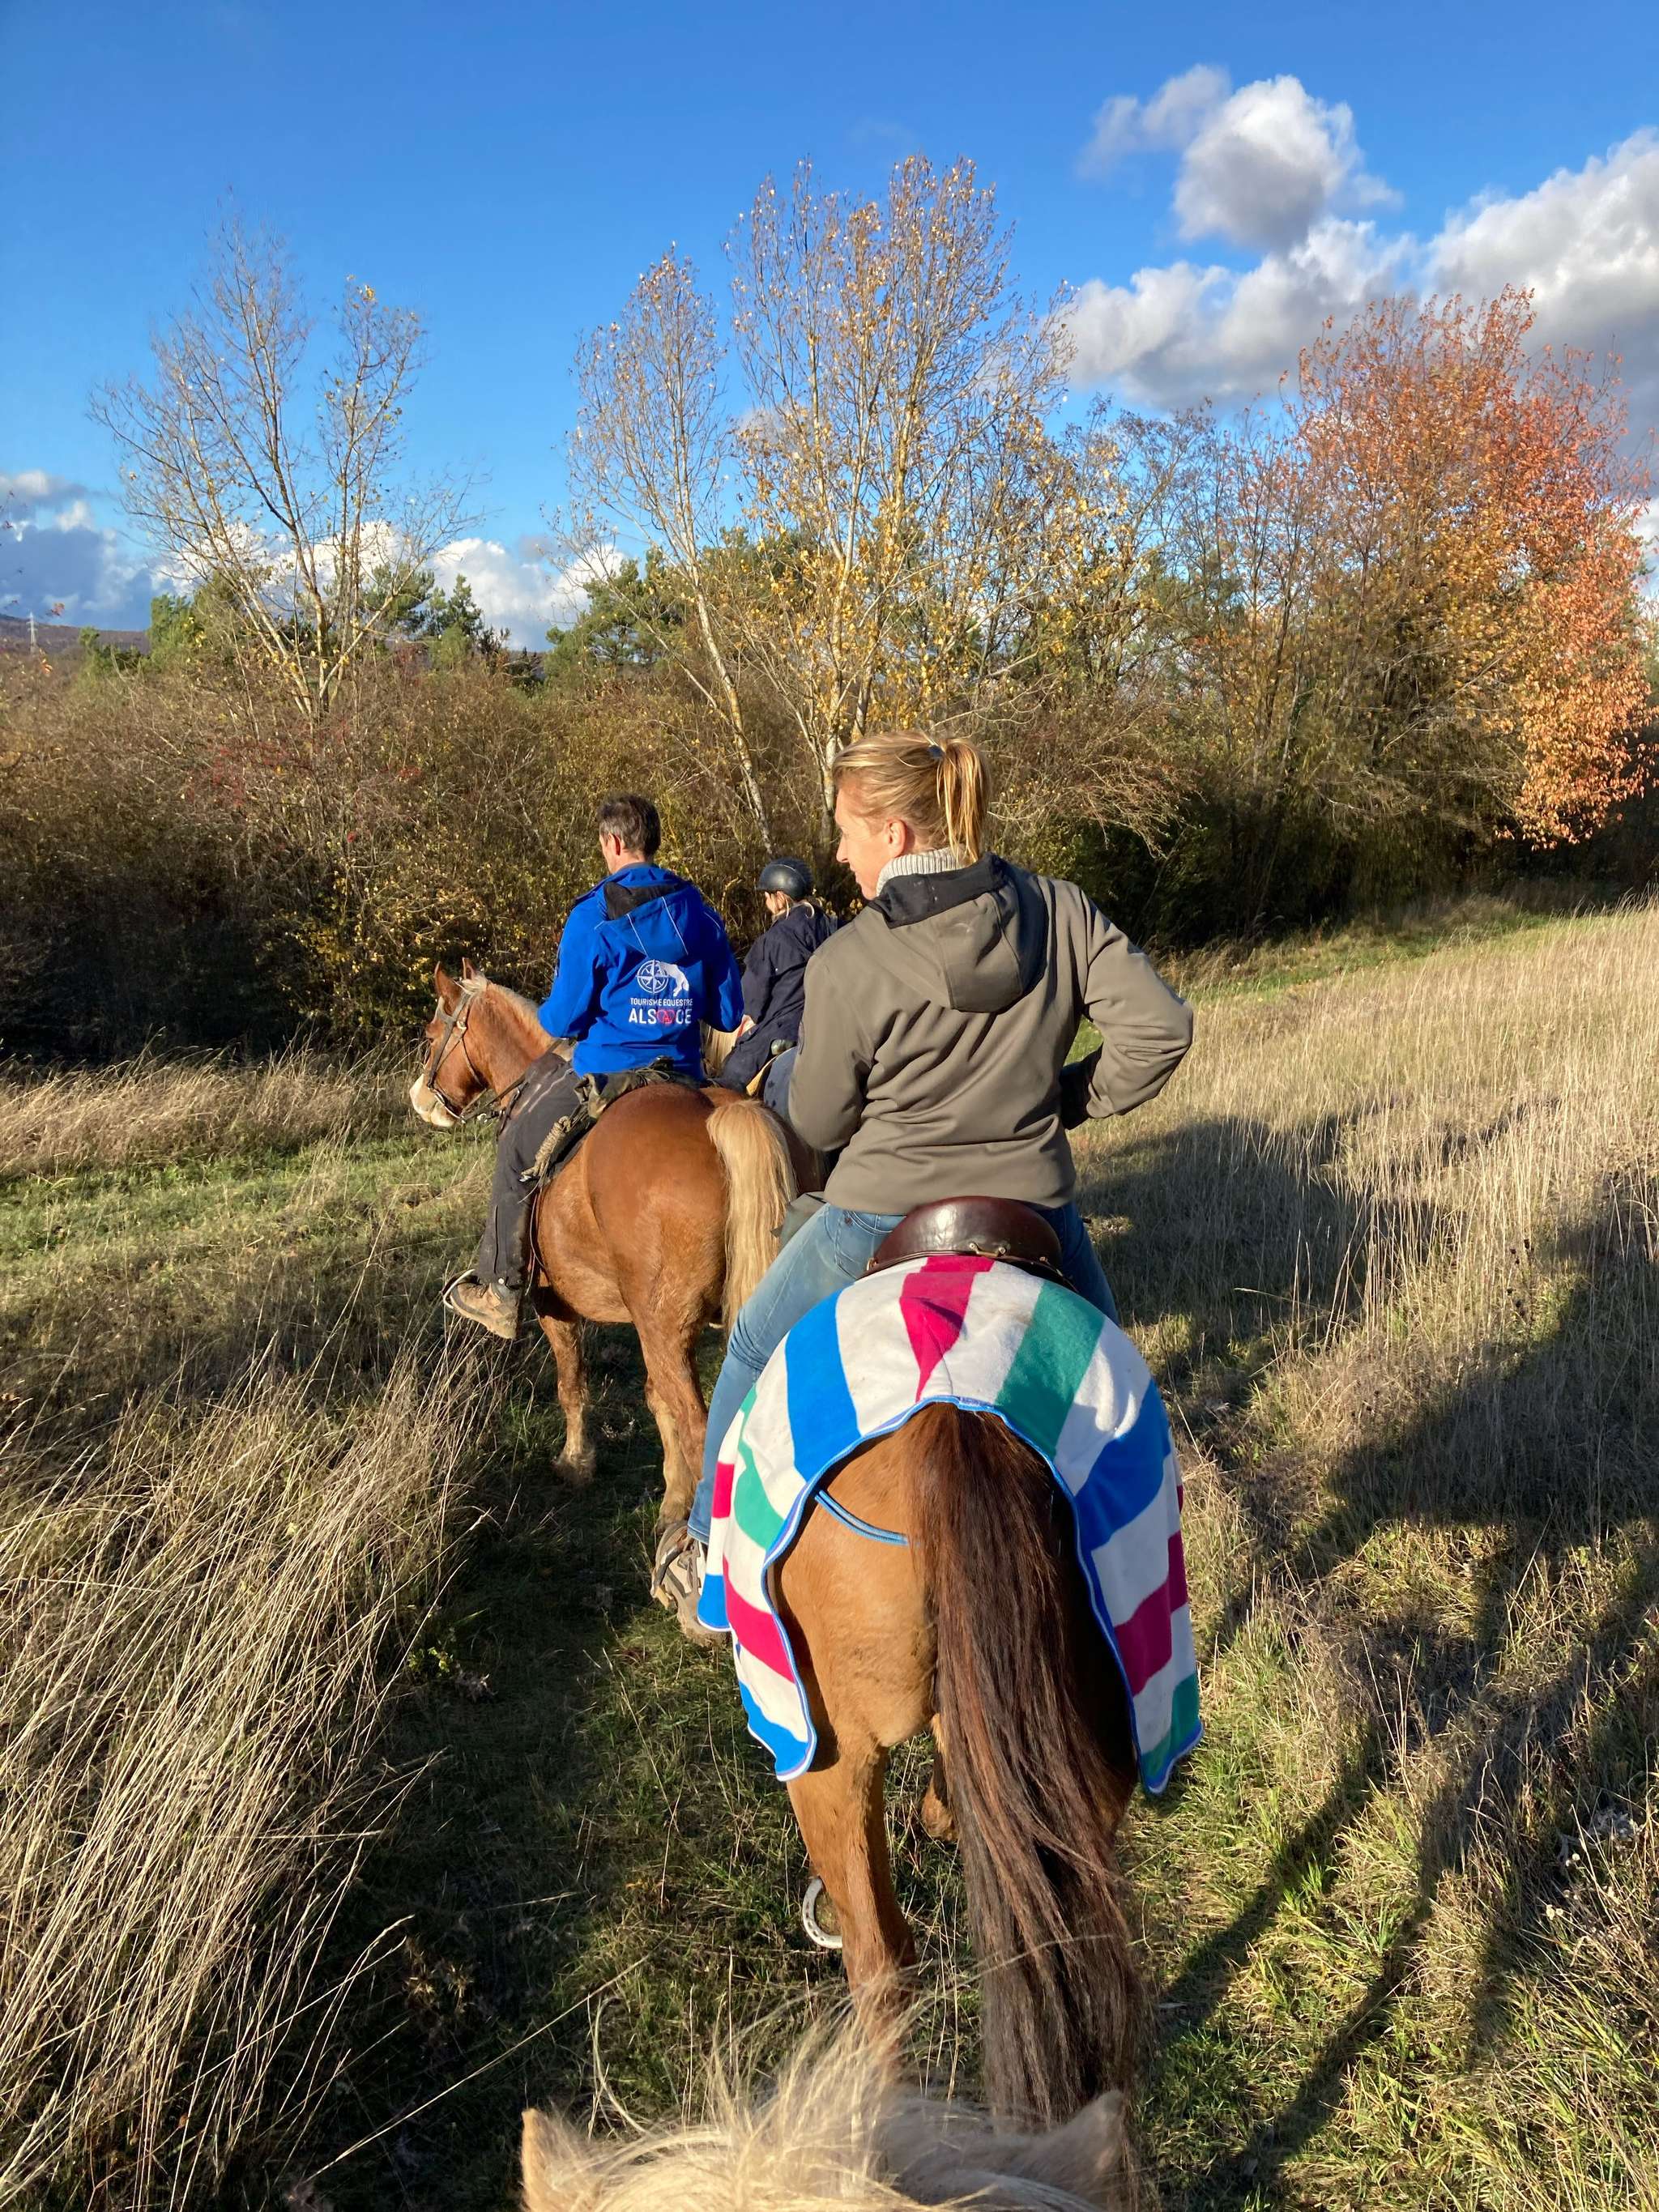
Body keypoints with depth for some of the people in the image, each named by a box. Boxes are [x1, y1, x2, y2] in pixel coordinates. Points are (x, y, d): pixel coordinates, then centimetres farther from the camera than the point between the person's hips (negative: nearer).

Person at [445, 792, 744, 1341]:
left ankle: (500, 1291, 19)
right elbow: (728, 1014, 9)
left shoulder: (594, 916, -11)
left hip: (606, 1074, -5)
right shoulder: (701, 914, 5)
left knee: (517, 1150, 15)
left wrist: (544, 1015, 14)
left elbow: (563, 1018, -8)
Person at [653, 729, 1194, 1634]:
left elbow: (818, 1122, -6)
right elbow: (1161, 1026, -10)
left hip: (884, 1224, -2)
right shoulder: (1061, 911, -8)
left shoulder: (847, 963, -17)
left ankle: (709, 1565, 39)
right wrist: (1069, 1099, 4)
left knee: (755, 1352, 24)